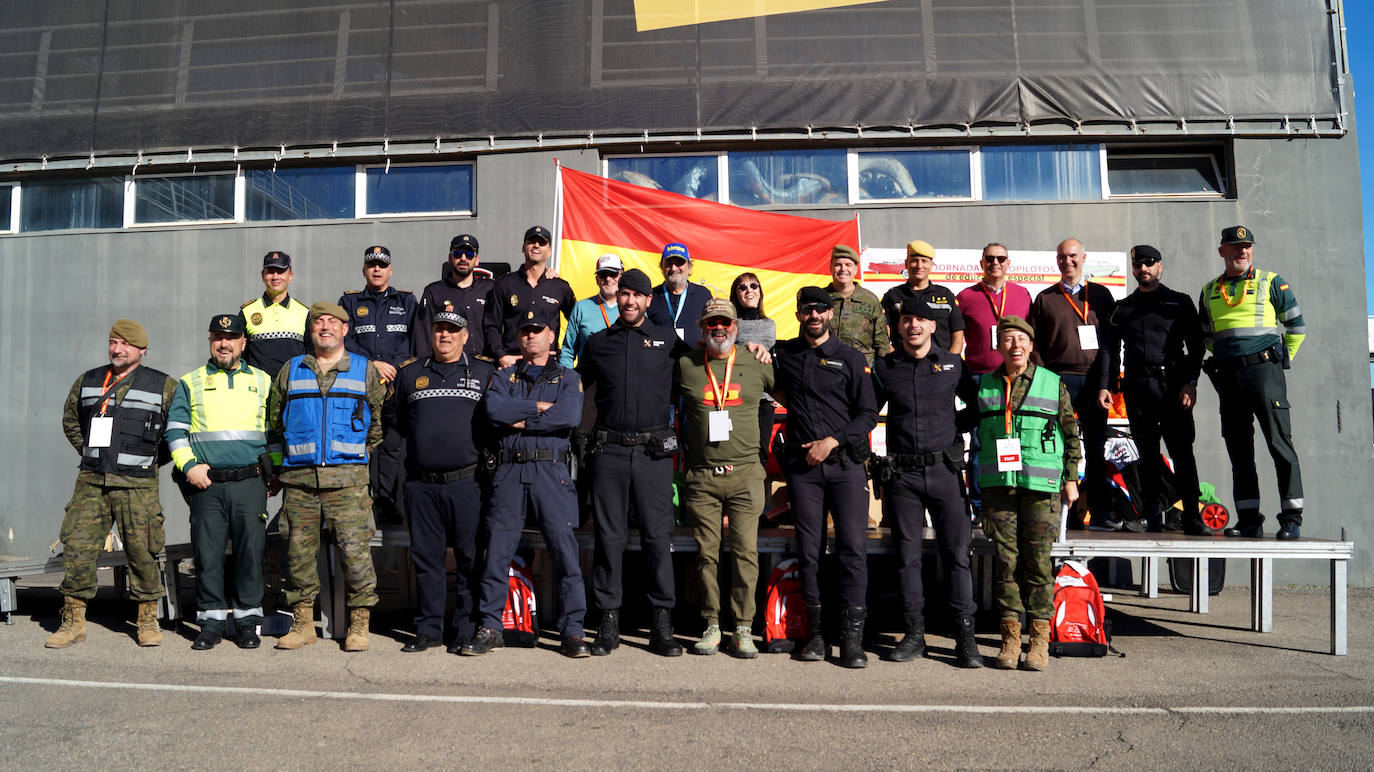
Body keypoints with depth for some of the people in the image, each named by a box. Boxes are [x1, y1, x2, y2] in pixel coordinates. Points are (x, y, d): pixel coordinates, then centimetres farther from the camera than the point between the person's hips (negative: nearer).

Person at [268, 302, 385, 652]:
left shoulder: (365, 371, 9)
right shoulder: (291, 371, 14)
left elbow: (380, 423, 13)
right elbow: (273, 423, 21)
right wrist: (277, 469, 18)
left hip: (347, 478, -2)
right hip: (298, 478, 2)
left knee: (355, 548, -7)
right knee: (299, 550, 5)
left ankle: (359, 625, 3)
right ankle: (302, 622, 18)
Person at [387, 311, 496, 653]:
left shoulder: (485, 372, 8)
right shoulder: (409, 372, 15)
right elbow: (391, 415, 24)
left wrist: (483, 446, 1)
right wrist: (421, 435, 15)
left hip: (467, 482, -2)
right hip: (421, 484, 3)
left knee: (470, 558, 0)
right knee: (426, 557, 7)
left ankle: (466, 630, 10)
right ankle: (428, 629, 17)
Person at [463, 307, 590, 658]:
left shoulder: (567, 378, 13)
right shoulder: (504, 376, 18)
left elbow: (570, 417, -8)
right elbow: (494, 410, -4)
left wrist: (520, 420, -5)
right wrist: (539, 407, -5)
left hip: (551, 469, -2)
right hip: (510, 470, 2)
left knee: (564, 549, -5)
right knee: (497, 550, 1)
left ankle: (572, 631, 3)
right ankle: (490, 628, 12)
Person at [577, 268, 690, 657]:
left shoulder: (667, 339, 9)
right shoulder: (598, 342, 13)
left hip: (653, 450, -1)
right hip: (609, 450, 1)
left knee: (657, 536, 0)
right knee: (609, 536, 3)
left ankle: (661, 624, 8)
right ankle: (608, 621, 11)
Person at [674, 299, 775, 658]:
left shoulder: (757, 366, 7)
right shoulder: (684, 365, 7)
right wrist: (680, 443, 15)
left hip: (745, 473, 0)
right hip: (701, 475, 1)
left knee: (745, 551, -3)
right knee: (706, 553, 3)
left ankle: (743, 628, 7)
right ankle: (711, 626, 14)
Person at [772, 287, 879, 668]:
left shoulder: (851, 359, 6)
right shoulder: (783, 354, 12)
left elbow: (868, 414, 3)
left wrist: (832, 441, -8)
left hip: (845, 462, -2)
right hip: (801, 465, 2)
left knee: (853, 547, -8)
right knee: (808, 550, 3)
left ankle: (852, 637, -3)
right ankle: (816, 633, 11)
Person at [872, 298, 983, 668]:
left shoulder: (953, 364, 6)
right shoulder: (884, 367, 8)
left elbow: (978, 405, 15)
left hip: (944, 468, -1)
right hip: (902, 473, 1)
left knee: (956, 551, -2)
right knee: (907, 553, 5)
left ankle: (965, 637, 4)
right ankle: (914, 634, 14)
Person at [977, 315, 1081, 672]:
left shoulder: (1053, 384, 6)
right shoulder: (984, 386, 11)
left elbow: (1072, 434, 11)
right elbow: (974, 432, 17)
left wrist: (1071, 479, 7)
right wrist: (977, 485, 15)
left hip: (1041, 484, -2)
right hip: (998, 483, 2)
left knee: (1038, 561, -2)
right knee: (1005, 559, 1)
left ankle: (1040, 641, 6)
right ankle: (1010, 638, 10)